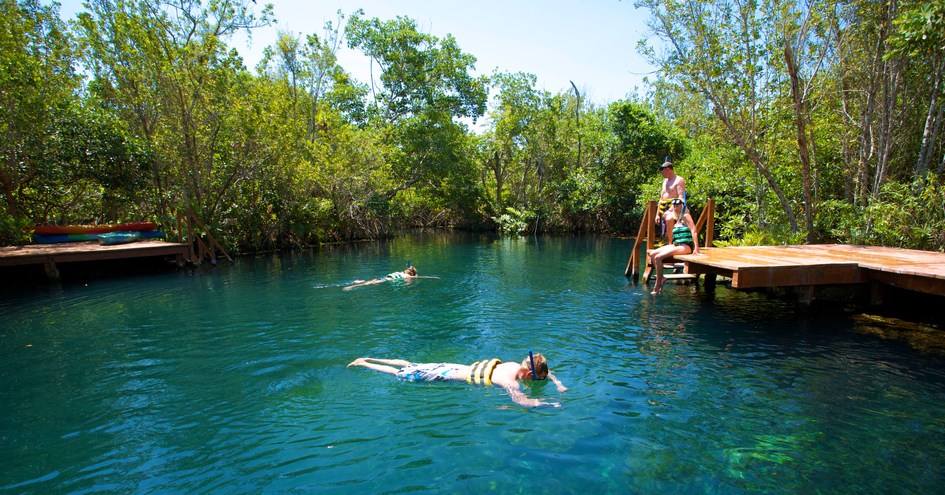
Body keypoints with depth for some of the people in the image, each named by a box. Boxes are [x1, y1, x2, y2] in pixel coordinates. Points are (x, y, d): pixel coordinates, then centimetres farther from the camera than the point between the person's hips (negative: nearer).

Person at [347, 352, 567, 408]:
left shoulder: (516, 365, -2)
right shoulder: (510, 381, -25)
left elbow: (545, 370, 15)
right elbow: (522, 401, -40)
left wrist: (558, 383, 1)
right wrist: (551, 404, -27)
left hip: (456, 366, 7)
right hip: (448, 377, -7)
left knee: (410, 366, 18)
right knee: (402, 375, 6)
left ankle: (368, 358, 30)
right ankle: (362, 364, 19)